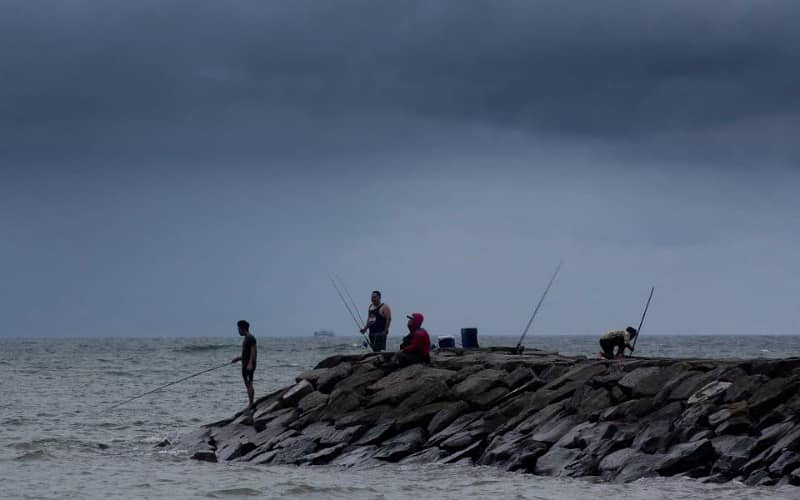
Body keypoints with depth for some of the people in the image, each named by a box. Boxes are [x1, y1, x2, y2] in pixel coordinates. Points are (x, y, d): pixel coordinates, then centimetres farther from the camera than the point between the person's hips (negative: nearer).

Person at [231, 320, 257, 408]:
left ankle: (251, 404, -13)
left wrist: (250, 363, -25)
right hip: (245, 364, 10)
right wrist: (239, 358, 19)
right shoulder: (246, 338, 18)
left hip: (249, 364, -10)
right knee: (247, 384, 10)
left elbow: (253, 351, -19)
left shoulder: (250, 338, -11)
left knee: (249, 384, -11)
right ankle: (250, 404, 12)